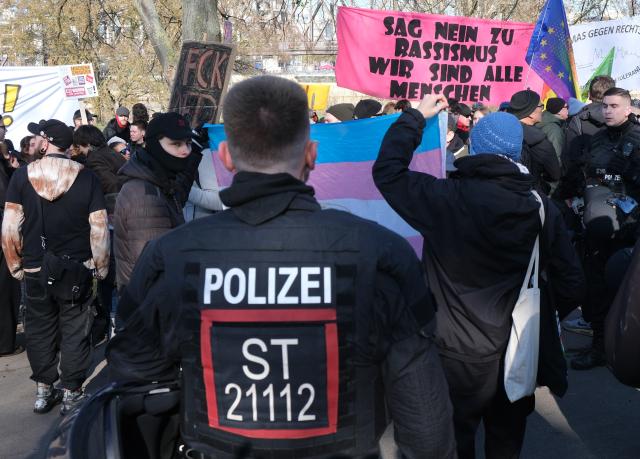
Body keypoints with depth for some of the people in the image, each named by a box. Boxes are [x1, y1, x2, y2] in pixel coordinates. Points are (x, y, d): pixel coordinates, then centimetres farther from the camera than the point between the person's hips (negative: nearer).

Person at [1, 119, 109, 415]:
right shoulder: (86, 177, -9)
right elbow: (99, 227, -9)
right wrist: (100, 266, 3)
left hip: (35, 271, 1)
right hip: (77, 271, -1)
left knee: (40, 331, 16)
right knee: (74, 332, 10)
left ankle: (43, 391, 27)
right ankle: (71, 394, 16)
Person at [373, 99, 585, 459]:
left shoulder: (446, 199, -17)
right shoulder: (543, 209, -10)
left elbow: (387, 171, -4)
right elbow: (571, 283, -4)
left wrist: (416, 116, 5)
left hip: (458, 357, -2)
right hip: (519, 355, 3)